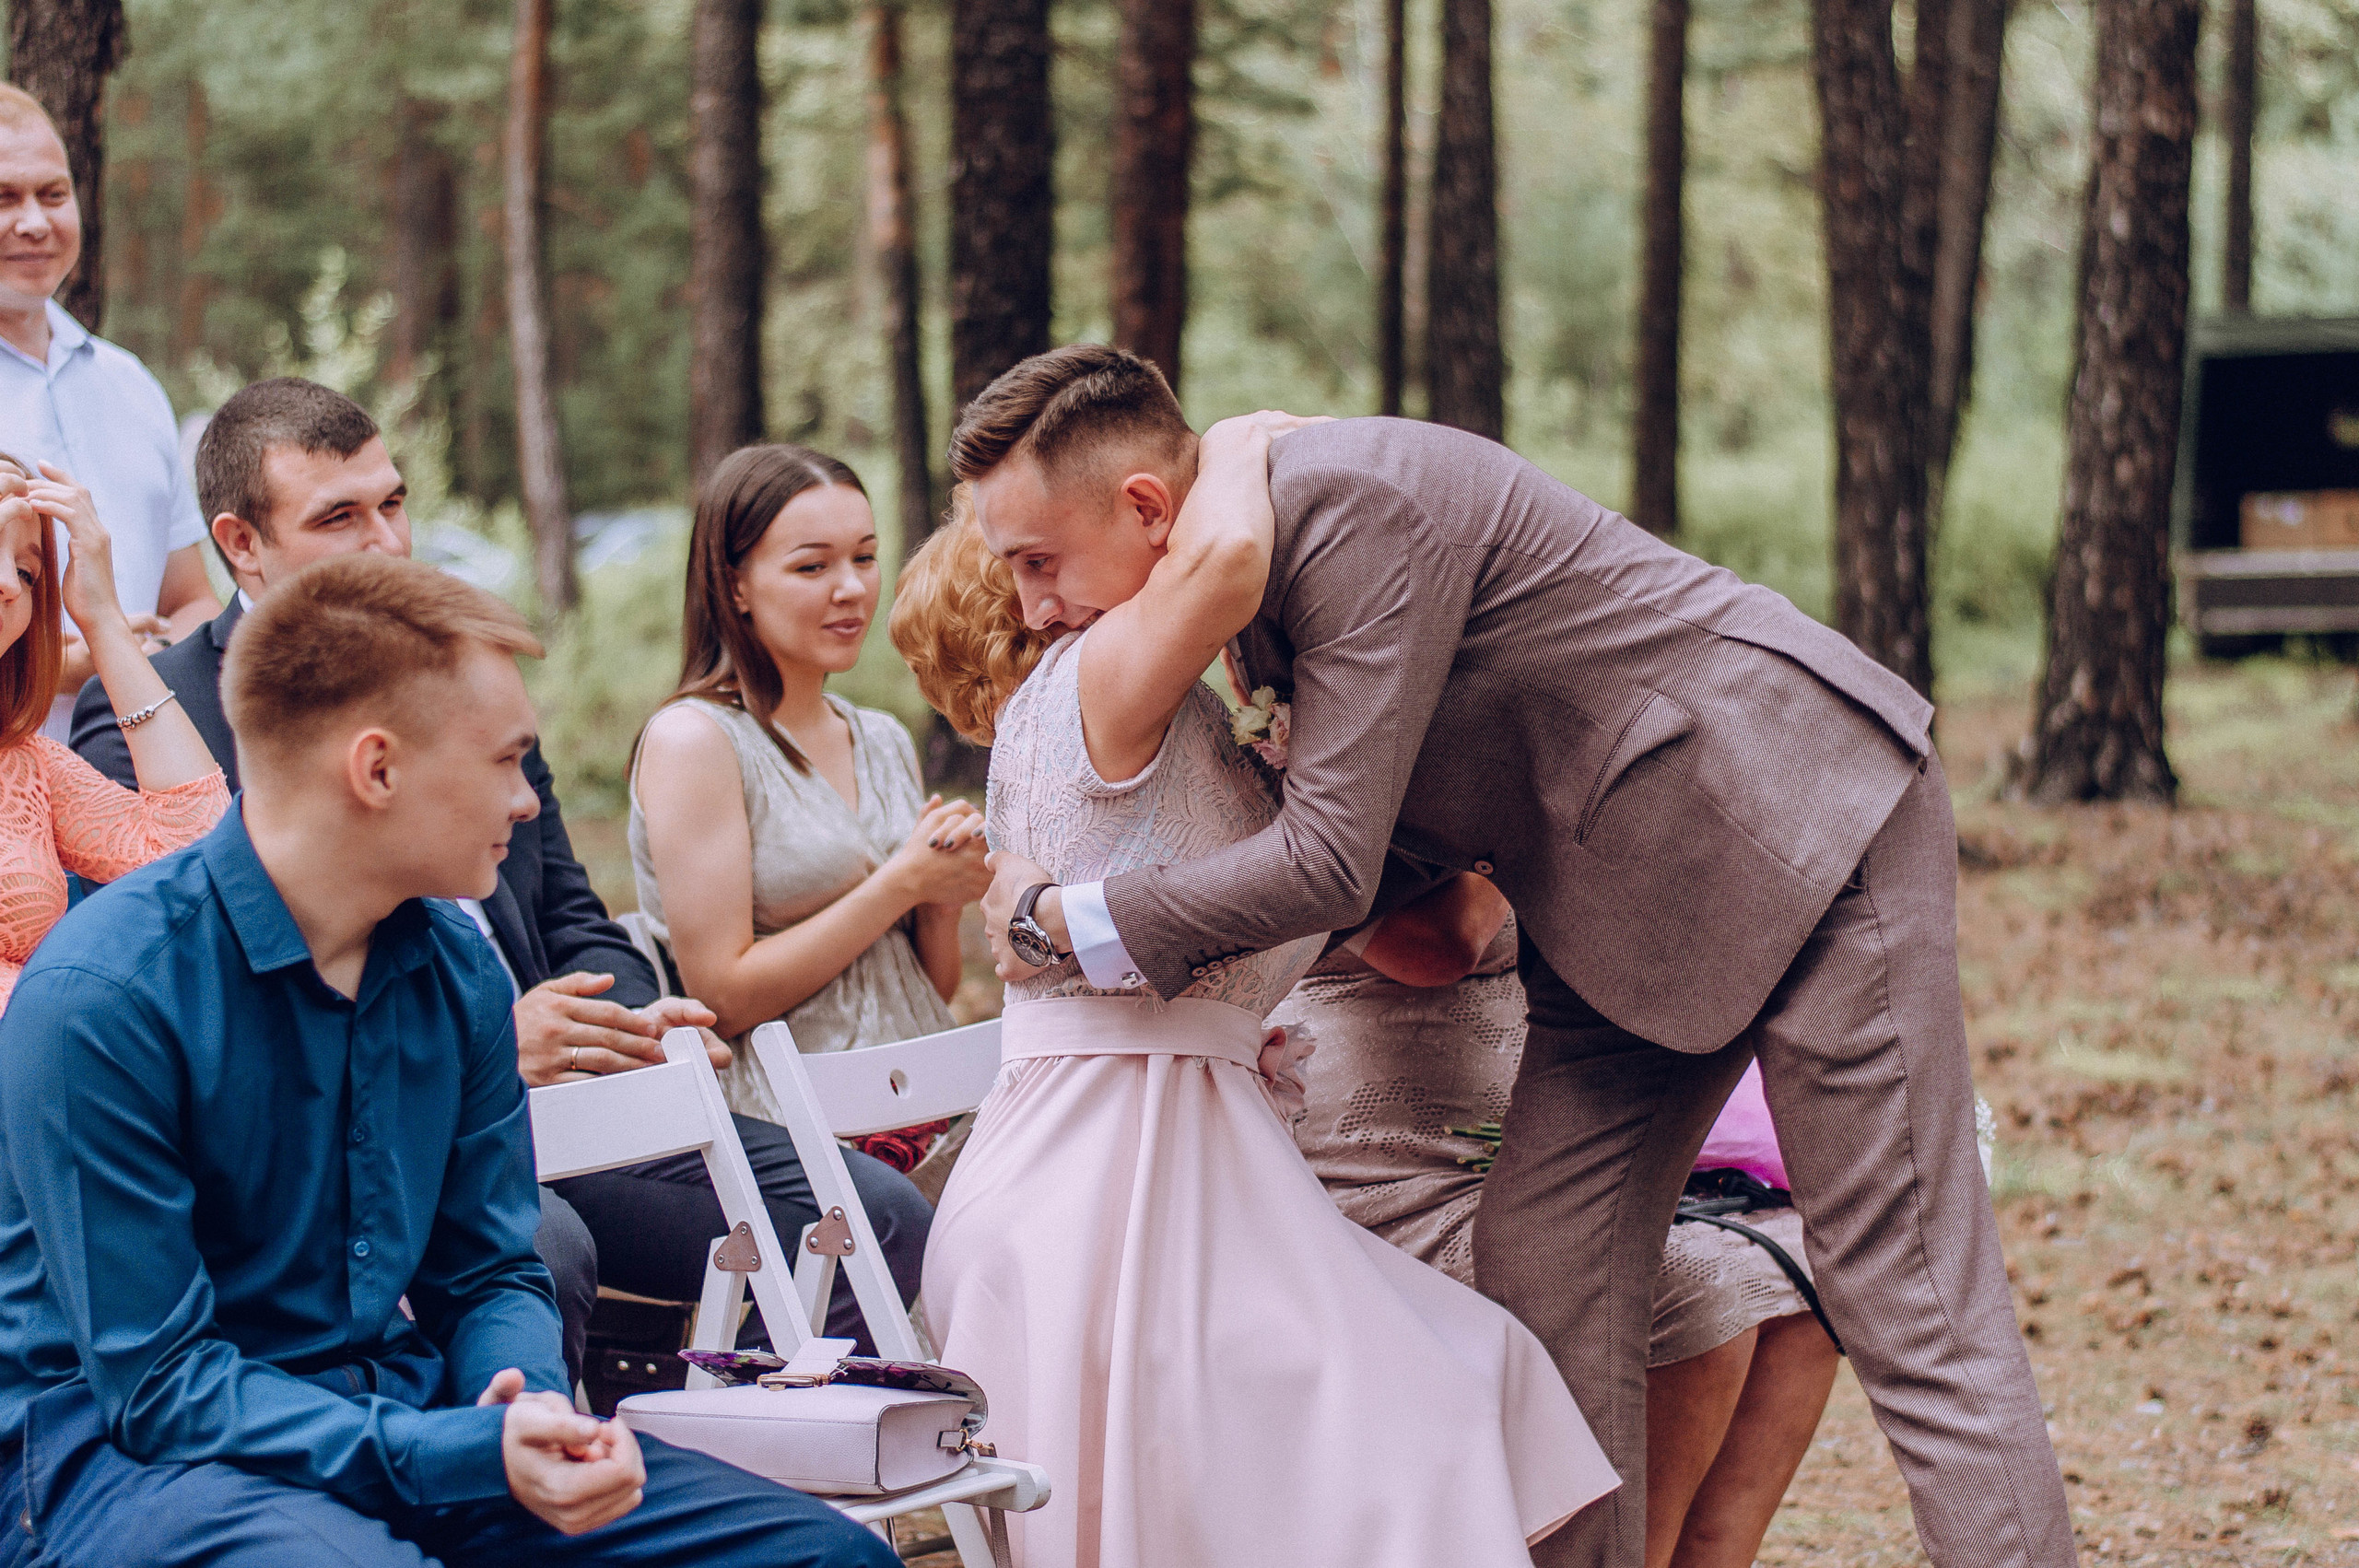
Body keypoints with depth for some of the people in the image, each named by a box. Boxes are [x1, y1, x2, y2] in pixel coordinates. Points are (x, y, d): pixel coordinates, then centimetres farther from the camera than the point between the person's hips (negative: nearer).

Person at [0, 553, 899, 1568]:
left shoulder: (456, 969, 6)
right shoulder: (101, 997, -17)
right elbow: (158, 1382, -18)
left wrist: (526, 1404, -10)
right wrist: (470, 1454, -27)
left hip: (398, 1413, 7)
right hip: (131, 1448, -6)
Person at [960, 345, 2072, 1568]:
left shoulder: (1352, 503, -24)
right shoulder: (1261, 559, 6)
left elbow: (1331, 861, -26)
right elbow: (1385, 824, 18)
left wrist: (1066, 920, -14)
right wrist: (1226, 954, 4)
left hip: (1803, 819, -10)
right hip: (1629, 897, 10)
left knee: (1906, 1311, -10)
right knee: (1539, 1287, 4)